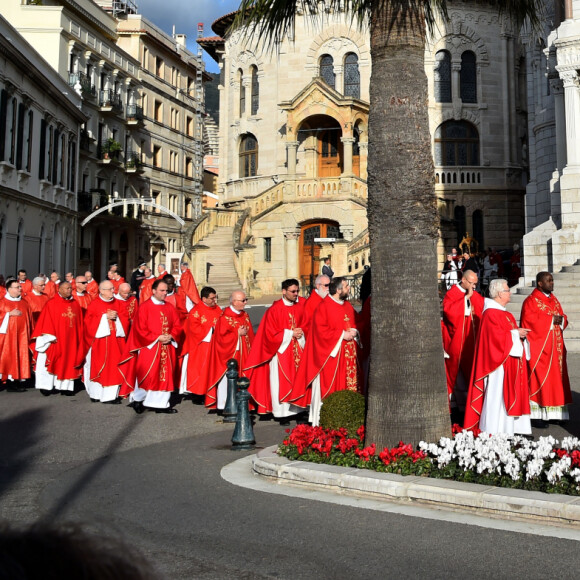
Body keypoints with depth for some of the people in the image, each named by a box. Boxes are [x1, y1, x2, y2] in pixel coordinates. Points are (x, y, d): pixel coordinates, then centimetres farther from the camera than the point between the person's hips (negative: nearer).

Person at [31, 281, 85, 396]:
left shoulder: (75, 304, 11)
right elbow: (47, 321, -7)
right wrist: (51, 337, -13)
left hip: (71, 341, 4)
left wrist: (79, 338, 7)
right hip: (56, 340, -4)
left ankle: (65, 386, 11)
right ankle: (47, 386, 8)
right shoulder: (51, 304, -3)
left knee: (68, 363, 5)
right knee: (53, 363, -1)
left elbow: (79, 323, 12)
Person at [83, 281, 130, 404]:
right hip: (99, 343, -3)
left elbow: (125, 320, 7)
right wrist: (105, 317, -15)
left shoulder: (119, 304, 9)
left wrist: (117, 318, -13)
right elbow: (89, 322, -9)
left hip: (115, 342, 3)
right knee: (99, 367, 0)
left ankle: (112, 394, 7)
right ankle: (96, 393, 9)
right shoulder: (94, 305, -2)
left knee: (114, 367, 2)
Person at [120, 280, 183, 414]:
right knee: (147, 374, -6)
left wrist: (171, 336, -10)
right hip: (149, 347, -5)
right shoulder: (144, 307, -4)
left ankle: (161, 404, 10)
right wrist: (157, 338, -15)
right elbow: (141, 329, -10)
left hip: (167, 347, 5)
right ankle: (138, 400, 14)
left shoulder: (170, 308, 11)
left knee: (165, 375, 4)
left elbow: (177, 326, 10)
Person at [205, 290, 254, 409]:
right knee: (226, 379, -1)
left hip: (242, 355, 7)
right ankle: (223, 405, 8)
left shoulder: (245, 315, 8)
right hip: (228, 354, -7)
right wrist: (237, 333, -16)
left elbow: (250, 334, 15)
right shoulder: (225, 318, -14)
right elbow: (221, 337, -19)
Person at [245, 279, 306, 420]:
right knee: (281, 381, -2)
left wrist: (300, 332, -8)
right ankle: (282, 413, 4)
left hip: (297, 349, 5)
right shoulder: (274, 310, -11)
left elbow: (305, 324, 14)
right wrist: (291, 333, -13)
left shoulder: (300, 306, 4)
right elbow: (271, 334, -11)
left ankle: (295, 409, 12)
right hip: (281, 349, -5)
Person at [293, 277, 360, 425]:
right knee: (329, 386, -4)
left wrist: (354, 332, -1)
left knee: (349, 384, 8)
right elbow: (321, 330, -17)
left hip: (348, 355, 7)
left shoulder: (348, 306, 13)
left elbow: (356, 323, 22)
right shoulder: (324, 306, -11)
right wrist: (342, 335, -16)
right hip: (331, 354, -7)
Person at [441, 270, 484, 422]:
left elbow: (483, 310, 0)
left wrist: (473, 296, -10)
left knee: (471, 374, 6)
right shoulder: (452, 294, -4)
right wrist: (466, 297, -16)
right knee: (458, 375, -1)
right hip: (457, 343, -5)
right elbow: (449, 311, -21)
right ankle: (458, 408, 7)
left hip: (472, 342, 6)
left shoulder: (475, 296, 14)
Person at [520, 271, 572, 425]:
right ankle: (536, 415, -2)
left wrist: (561, 319, -6)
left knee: (555, 379, 8)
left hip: (555, 349, 8)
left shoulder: (554, 300, 15)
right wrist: (551, 320, -17)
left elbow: (563, 318, 17)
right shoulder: (531, 301, -9)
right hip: (539, 348, -8)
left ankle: (553, 413, 15)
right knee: (539, 379, -6)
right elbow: (530, 321, -19)